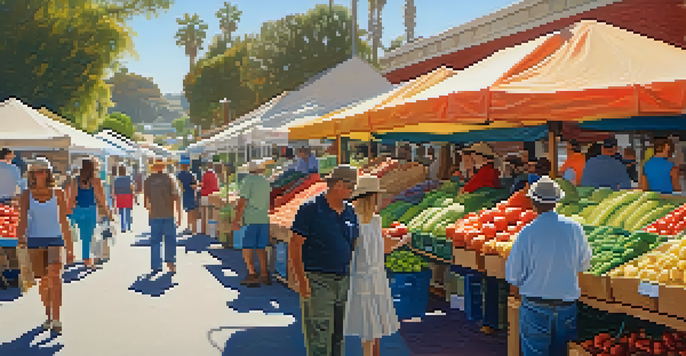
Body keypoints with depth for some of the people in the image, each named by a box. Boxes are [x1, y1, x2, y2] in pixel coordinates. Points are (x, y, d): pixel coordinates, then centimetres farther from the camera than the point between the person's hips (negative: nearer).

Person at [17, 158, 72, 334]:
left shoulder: (58, 193, 1)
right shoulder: (26, 195, 2)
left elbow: (64, 220, 6)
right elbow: (23, 219, -5)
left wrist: (69, 242, 7)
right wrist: (21, 237, -20)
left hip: (55, 240, -1)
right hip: (34, 240, 2)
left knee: (55, 276, -18)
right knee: (43, 281, 8)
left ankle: (56, 320, -19)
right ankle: (48, 315, 26)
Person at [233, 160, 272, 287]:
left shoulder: (248, 181, -7)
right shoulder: (265, 181, 12)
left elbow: (243, 202, -14)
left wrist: (236, 220, -12)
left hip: (250, 220, -6)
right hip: (264, 219, 6)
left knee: (247, 248, -3)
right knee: (260, 248, 11)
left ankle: (252, 275, -10)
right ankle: (265, 275, 8)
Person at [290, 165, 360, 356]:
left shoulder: (350, 212, 10)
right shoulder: (311, 209, -9)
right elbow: (294, 245, -11)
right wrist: (301, 279, -17)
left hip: (343, 281, 6)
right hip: (317, 281, -6)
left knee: (339, 336, 13)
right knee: (318, 335, -6)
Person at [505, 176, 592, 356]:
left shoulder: (527, 232, -14)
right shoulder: (574, 228, -4)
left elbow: (513, 273, -8)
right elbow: (584, 264, 10)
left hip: (535, 305, -3)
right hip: (567, 304, 3)